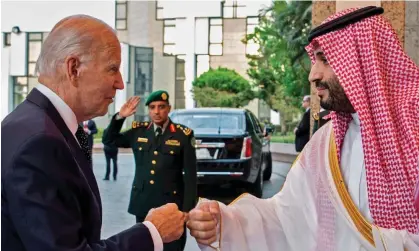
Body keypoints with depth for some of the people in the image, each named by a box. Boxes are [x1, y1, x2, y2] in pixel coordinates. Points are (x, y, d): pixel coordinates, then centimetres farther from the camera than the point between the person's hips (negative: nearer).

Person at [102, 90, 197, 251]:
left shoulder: (183, 135, -4)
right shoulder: (138, 132, 5)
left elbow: (190, 175, -4)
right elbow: (108, 140, 14)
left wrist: (187, 209, -9)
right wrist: (120, 117, -2)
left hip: (171, 205, -3)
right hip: (142, 204, 3)